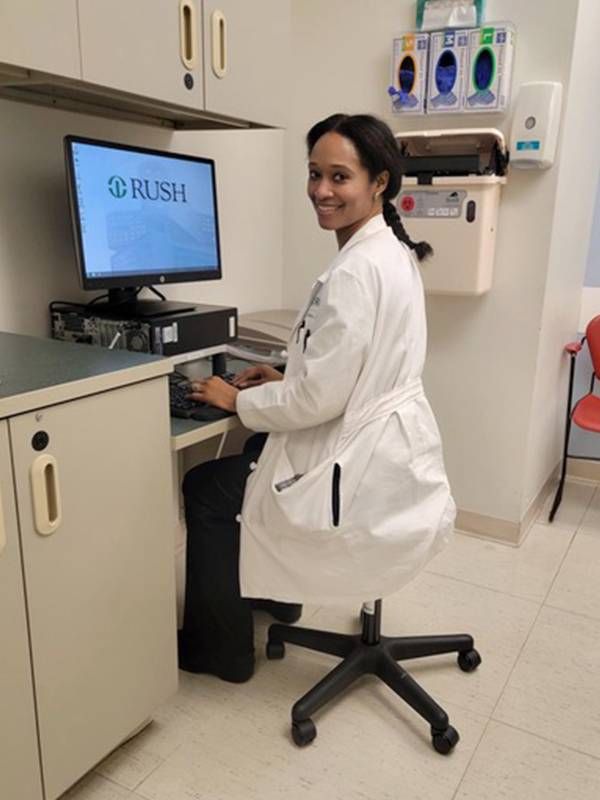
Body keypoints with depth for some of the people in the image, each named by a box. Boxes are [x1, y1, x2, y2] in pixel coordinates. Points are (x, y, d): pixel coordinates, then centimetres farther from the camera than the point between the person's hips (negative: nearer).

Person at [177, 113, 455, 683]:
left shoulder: (356, 271, -24)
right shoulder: (392, 250, 7)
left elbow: (319, 400, -23)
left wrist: (238, 400, -8)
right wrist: (287, 378, 9)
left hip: (361, 468, -10)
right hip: (392, 445, 10)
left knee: (204, 488, 6)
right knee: (254, 450, 27)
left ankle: (221, 648, 24)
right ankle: (273, 588, 42)